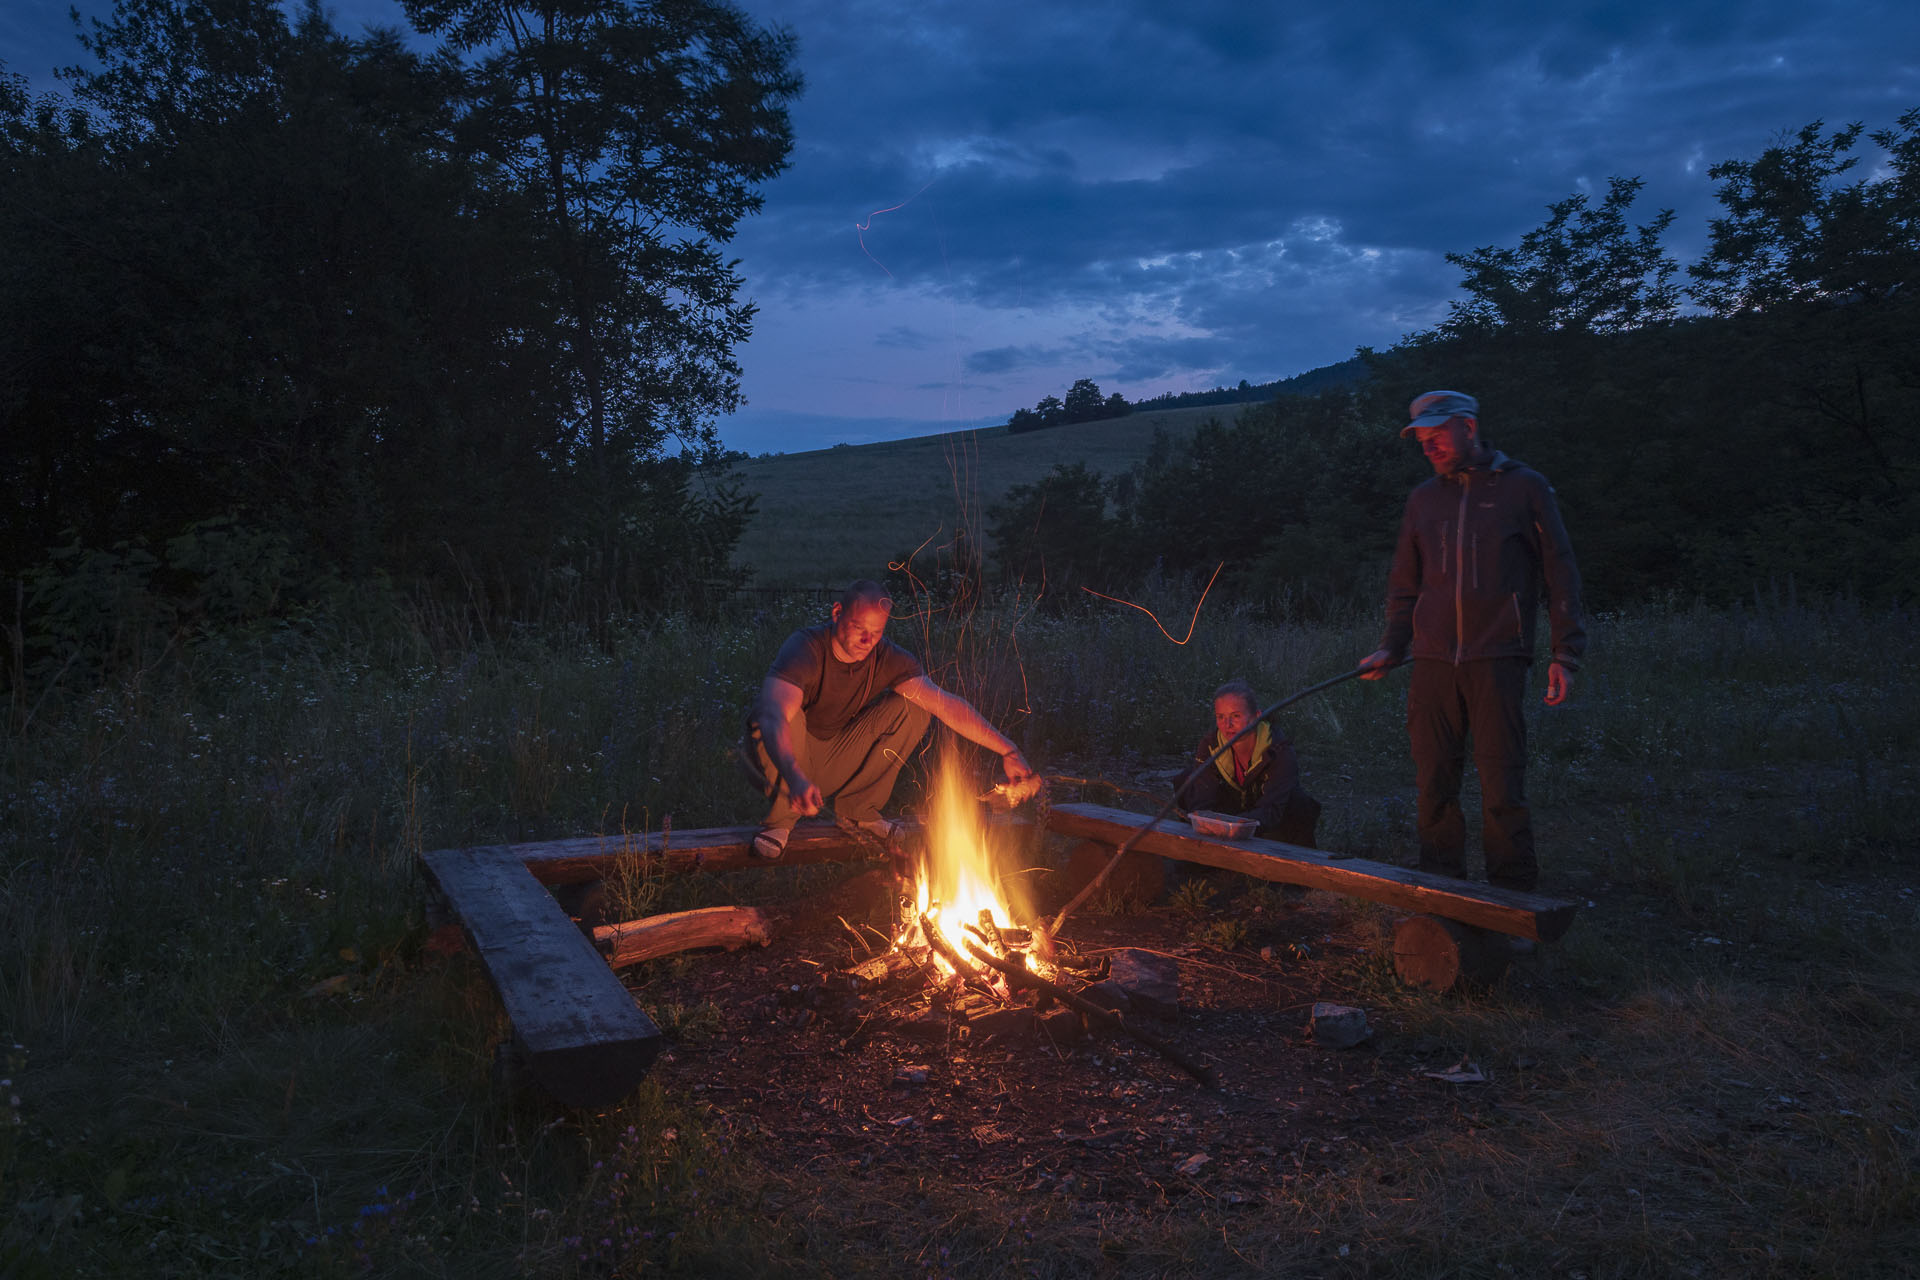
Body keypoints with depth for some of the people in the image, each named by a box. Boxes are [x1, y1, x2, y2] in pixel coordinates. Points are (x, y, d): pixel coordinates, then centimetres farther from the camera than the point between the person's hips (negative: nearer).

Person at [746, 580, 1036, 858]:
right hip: (784, 760, -4)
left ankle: (857, 808, -1)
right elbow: (773, 716, -46)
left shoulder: (887, 659, -14)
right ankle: (781, 816, -13)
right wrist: (794, 777, -64)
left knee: (912, 709, -14)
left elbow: (946, 704, -22)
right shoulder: (805, 649, -29)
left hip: (835, 762, 4)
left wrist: (1007, 750, -32)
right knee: (789, 715, -37)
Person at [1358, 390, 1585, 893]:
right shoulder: (1423, 499, 15)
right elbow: (1405, 584, 22)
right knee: (1434, 785, 4)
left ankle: (1512, 893, 7)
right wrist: (1391, 648, 11)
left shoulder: (1525, 488, 4)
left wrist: (1565, 654, -2)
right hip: (1432, 662, 4)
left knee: (1502, 787, -5)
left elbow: (1560, 574, 4)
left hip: (1497, 661, -4)